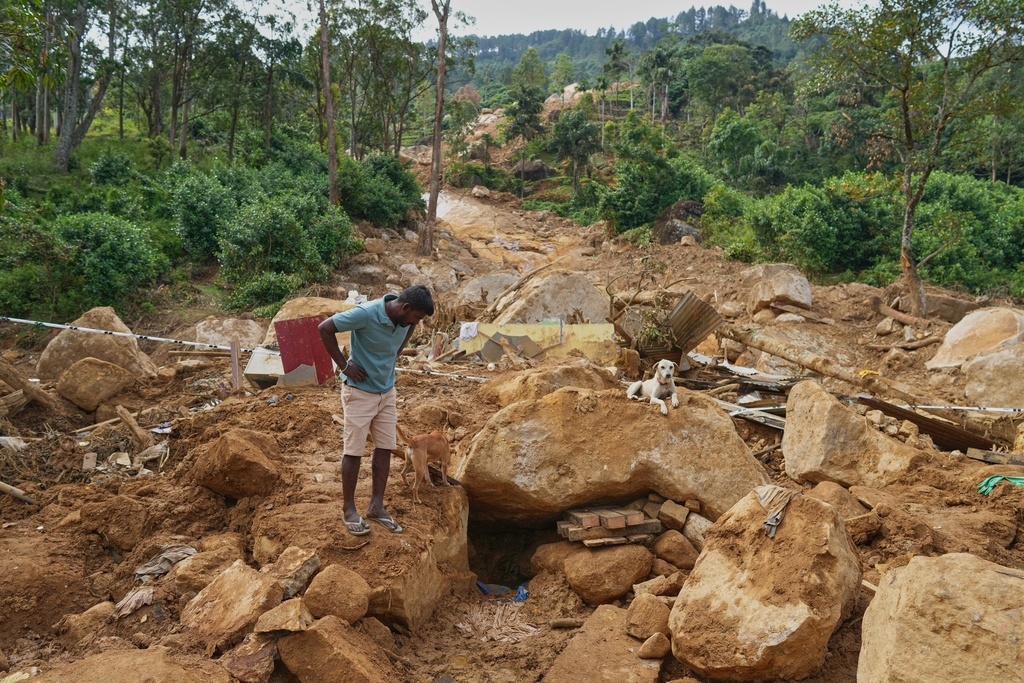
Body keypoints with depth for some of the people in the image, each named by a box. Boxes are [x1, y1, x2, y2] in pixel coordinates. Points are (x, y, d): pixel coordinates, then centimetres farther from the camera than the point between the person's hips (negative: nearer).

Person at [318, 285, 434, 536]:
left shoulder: (406, 317, -7)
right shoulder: (366, 313, -27)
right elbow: (324, 328, -22)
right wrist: (344, 365, -17)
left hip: (387, 390, 7)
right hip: (360, 391, -7)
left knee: (385, 448, 8)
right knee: (354, 451, 2)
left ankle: (376, 506, 19)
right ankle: (349, 510, 15)